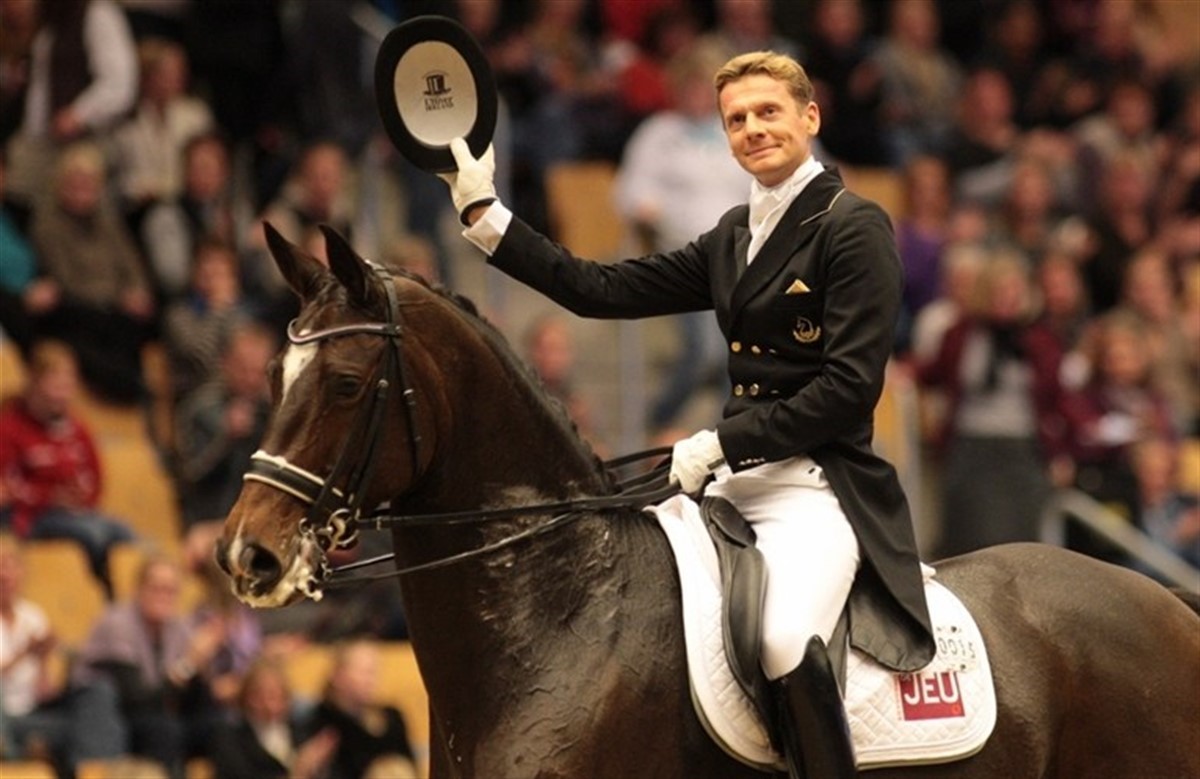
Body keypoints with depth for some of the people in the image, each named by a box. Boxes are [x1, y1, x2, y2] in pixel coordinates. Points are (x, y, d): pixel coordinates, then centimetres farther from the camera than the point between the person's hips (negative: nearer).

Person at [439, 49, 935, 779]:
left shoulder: (855, 227, -6)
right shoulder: (734, 238, 16)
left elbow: (851, 386, -14)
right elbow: (604, 291, 15)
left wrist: (722, 442, -15)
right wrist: (484, 217, 12)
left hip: (821, 484, -8)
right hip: (735, 481, 8)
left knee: (786, 640, -35)